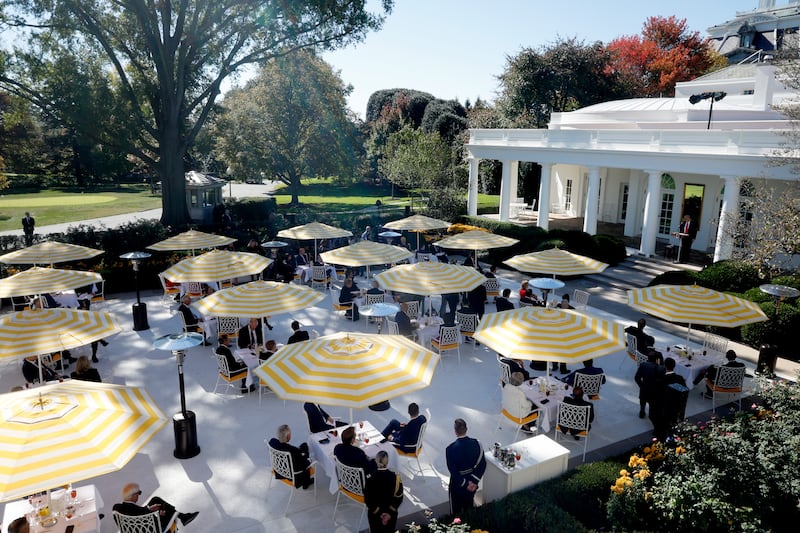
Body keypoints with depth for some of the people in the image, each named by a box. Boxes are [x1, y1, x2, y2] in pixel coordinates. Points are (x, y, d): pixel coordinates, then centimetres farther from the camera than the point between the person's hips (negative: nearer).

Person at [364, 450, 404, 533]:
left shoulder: (370, 479, -21)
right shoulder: (396, 477, -17)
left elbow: (368, 501, -15)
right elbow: (399, 498, -12)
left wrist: (379, 513, -8)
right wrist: (389, 512, -8)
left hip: (374, 515, -1)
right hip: (391, 514, 1)